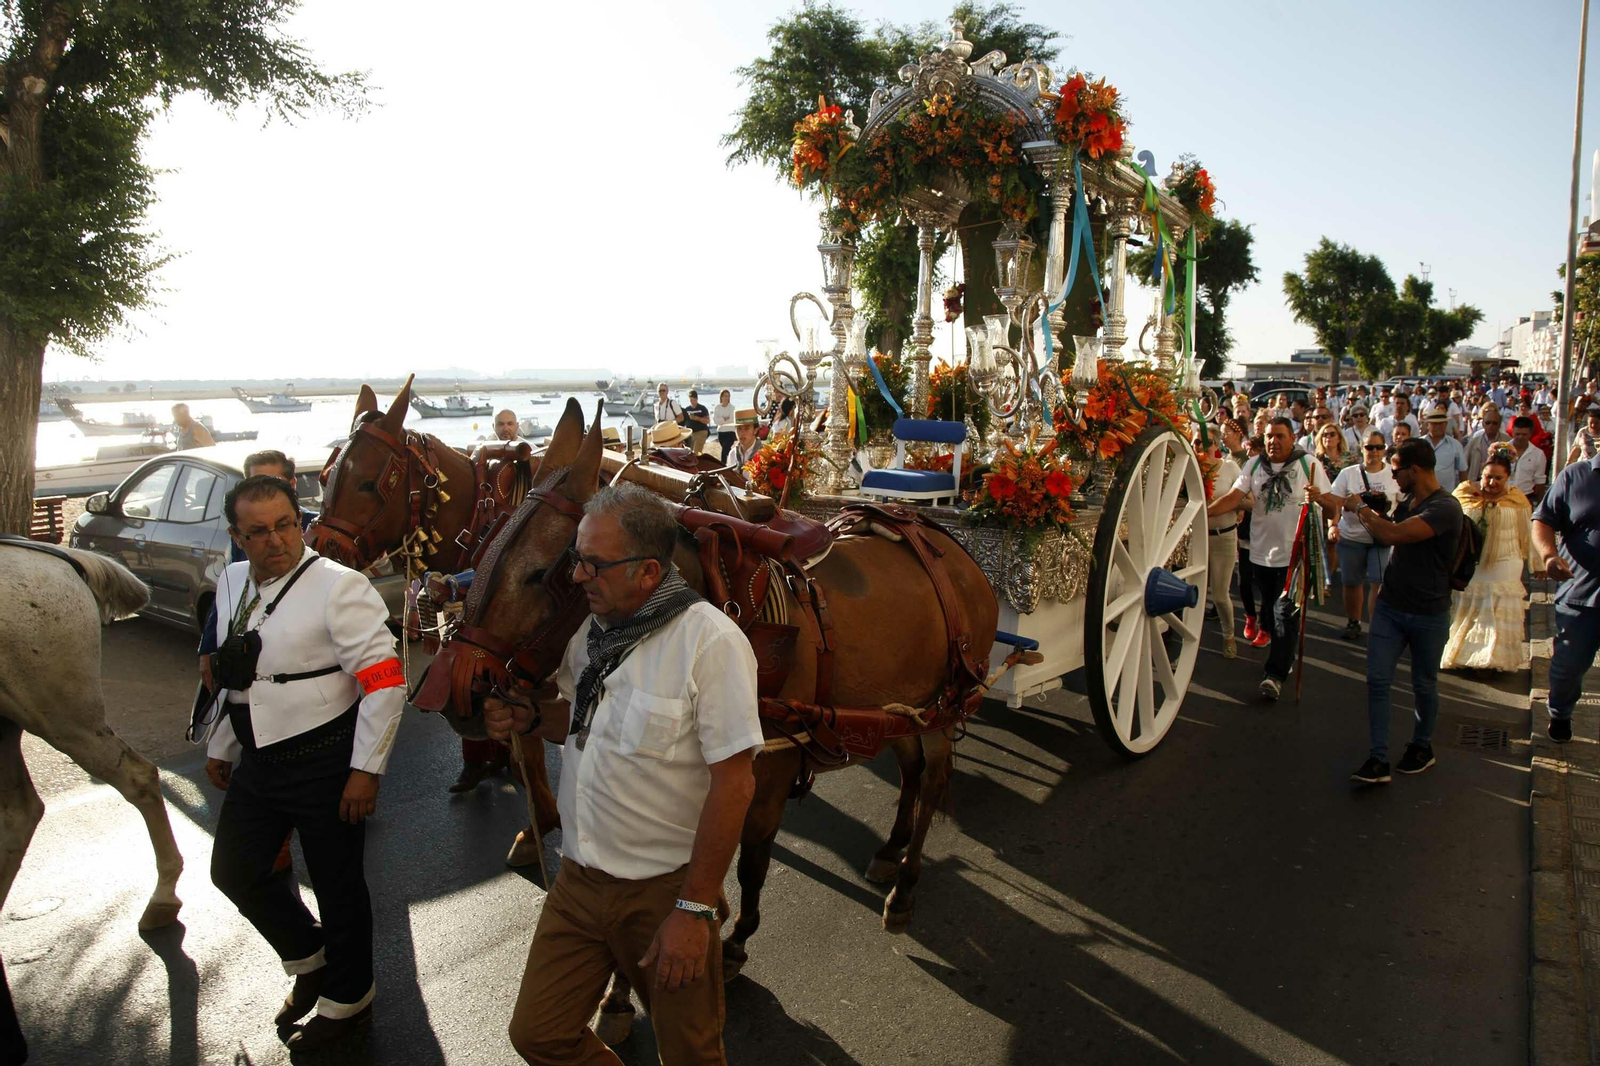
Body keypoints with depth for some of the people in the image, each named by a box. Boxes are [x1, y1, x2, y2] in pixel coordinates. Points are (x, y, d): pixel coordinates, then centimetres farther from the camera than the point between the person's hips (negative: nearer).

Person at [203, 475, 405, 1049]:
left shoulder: (339, 587, -18)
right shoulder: (231, 583, 6)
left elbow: (385, 682, -20)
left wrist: (365, 770, -19)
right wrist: (220, 747, 23)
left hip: (325, 763, -8)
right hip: (258, 760, 8)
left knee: (337, 885, 7)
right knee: (234, 871, 20)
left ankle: (346, 1001, 32)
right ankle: (309, 960, 44)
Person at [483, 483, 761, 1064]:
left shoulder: (710, 640, -22)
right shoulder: (593, 632, 1)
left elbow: (734, 782, -22)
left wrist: (694, 910, -20)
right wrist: (528, 715, -4)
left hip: (664, 890, -6)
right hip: (579, 880, 6)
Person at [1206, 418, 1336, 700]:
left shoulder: (1309, 465, -2)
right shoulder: (1254, 465, 5)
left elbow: (1332, 505, -2)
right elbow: (1234, 497, -5)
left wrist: (1318, 497, -26)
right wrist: (1205, 512, -22)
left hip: (1294, 554, -4)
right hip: (1262, 553, 4)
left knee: (1285, 614, -7)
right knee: (1271, 611, 13)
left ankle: (1276, 674, -6)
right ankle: (1285, 658, 31)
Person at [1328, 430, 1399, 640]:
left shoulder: (1394, 475, 2)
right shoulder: (1348, 473, 2)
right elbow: (1335, 503, -4)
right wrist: (1333, 525, -18)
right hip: (1351, 536, 1)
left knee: (1379, 582, -11)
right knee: (1352, 582, 9)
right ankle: (1353, 622, 27)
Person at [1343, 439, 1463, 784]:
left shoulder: (1446, 507, -21)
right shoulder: (1407, 501, 6)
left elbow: (1393, 535, -32)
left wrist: (1360, 508, -16)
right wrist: (1370, 512, 7)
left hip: (1428, 614, -6)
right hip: (1390, 606, 6)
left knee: (1424, 686, 12)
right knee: (1377, 680, -3)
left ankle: (1422, 746, 34)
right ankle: (1378, 759, -2)